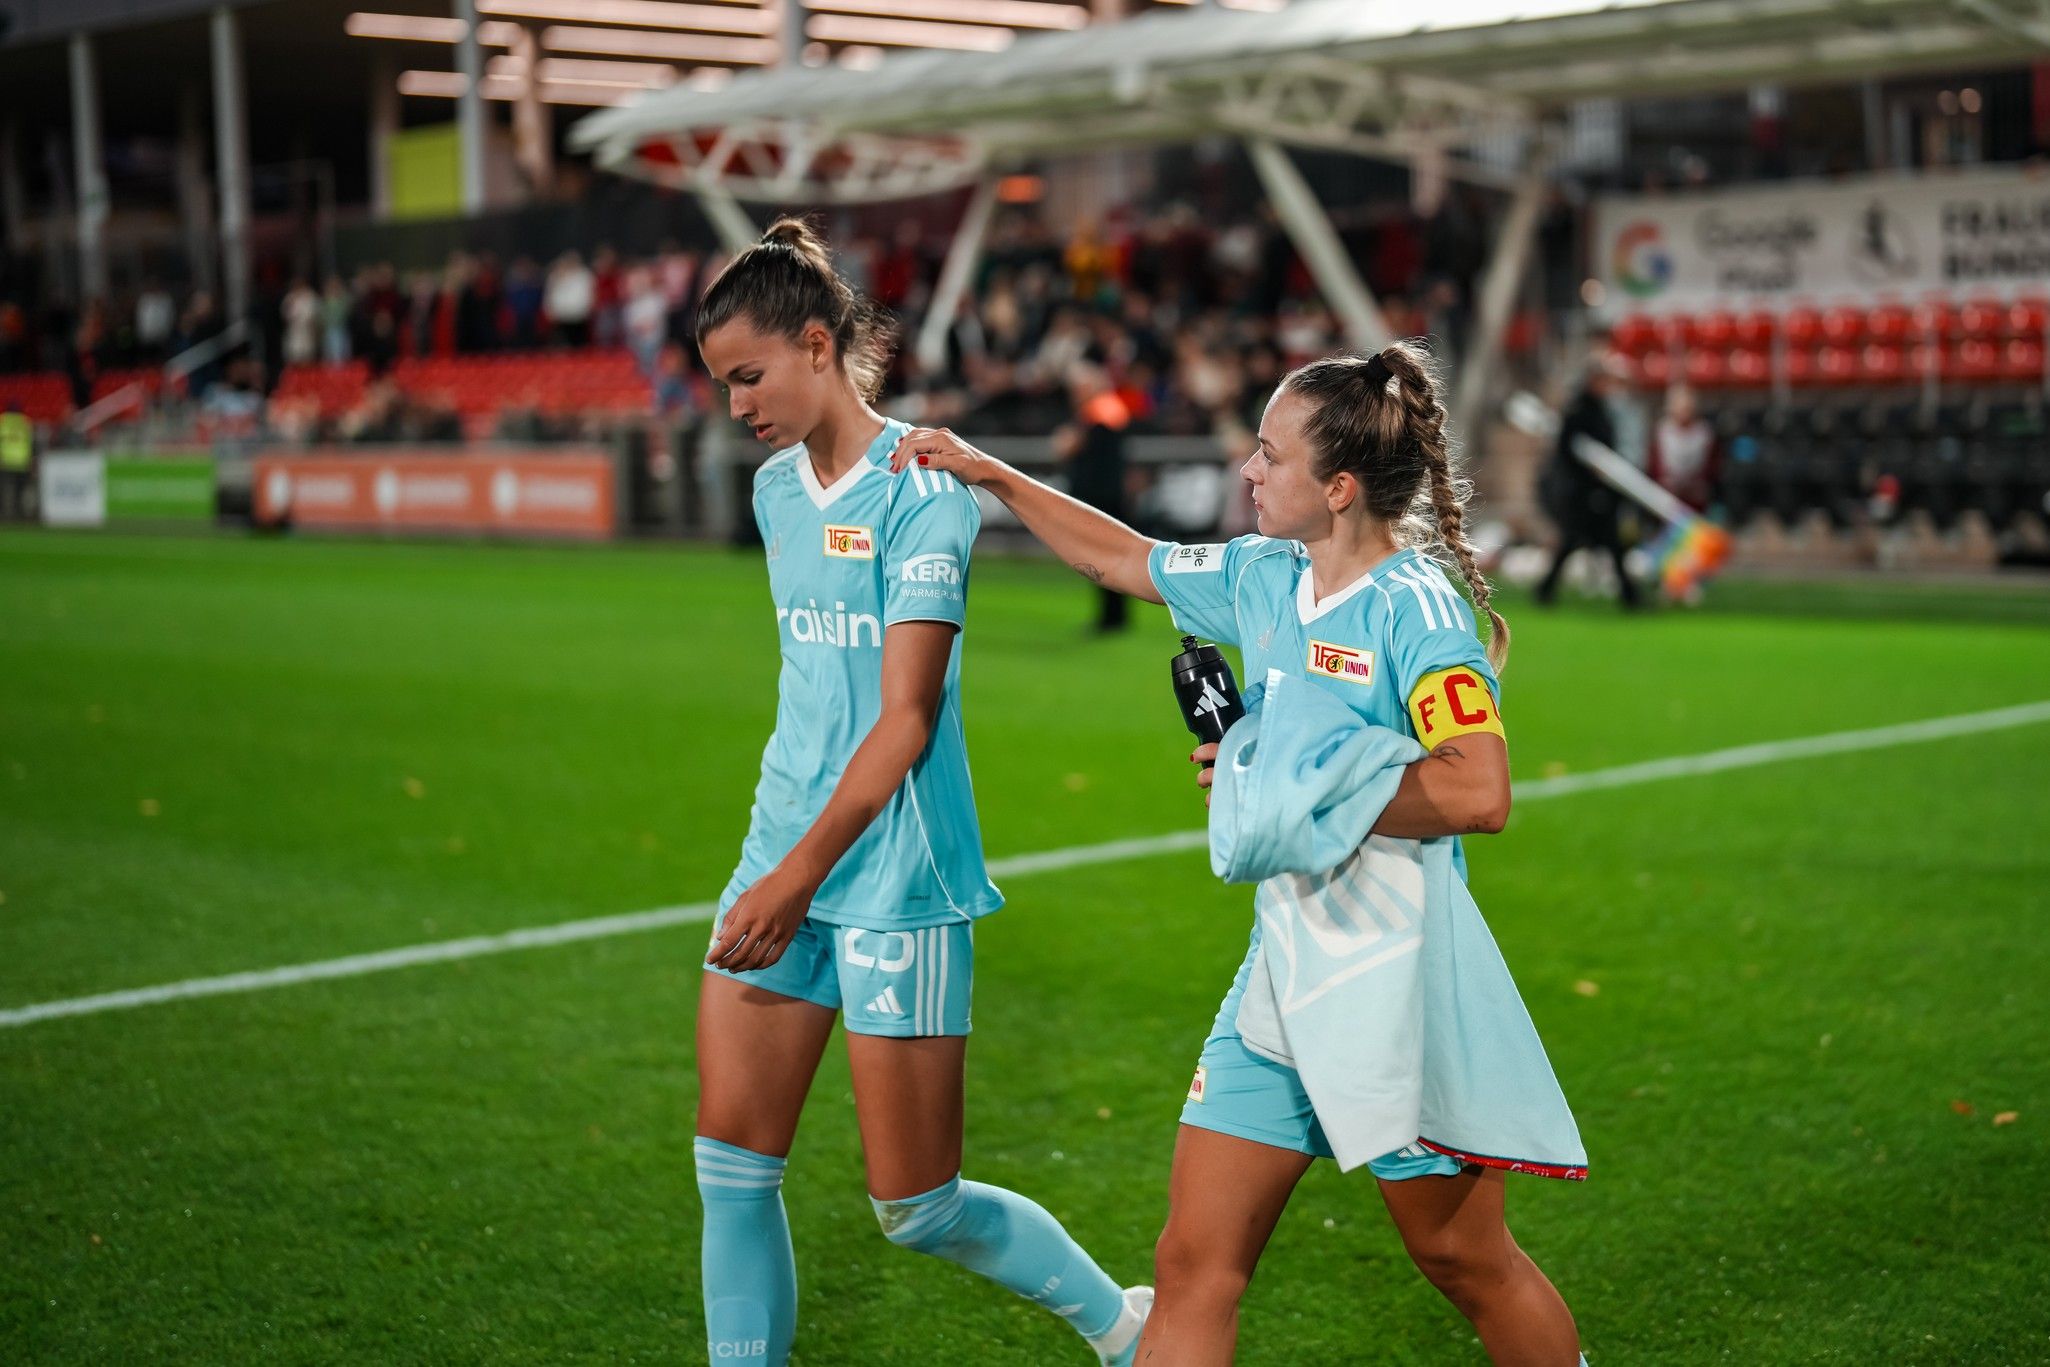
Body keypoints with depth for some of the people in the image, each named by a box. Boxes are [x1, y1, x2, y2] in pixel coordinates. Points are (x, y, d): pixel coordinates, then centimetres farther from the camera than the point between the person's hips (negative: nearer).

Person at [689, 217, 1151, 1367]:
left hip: (895, 876, -7)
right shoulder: (777, 486, 11)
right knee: (732, 1163, 3)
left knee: (917, 1207, 1)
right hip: (783, 857, 7)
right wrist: (777, 861, 19)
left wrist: (803, 869, -22)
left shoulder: (921, 487, -13)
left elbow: (905, 716, -18)